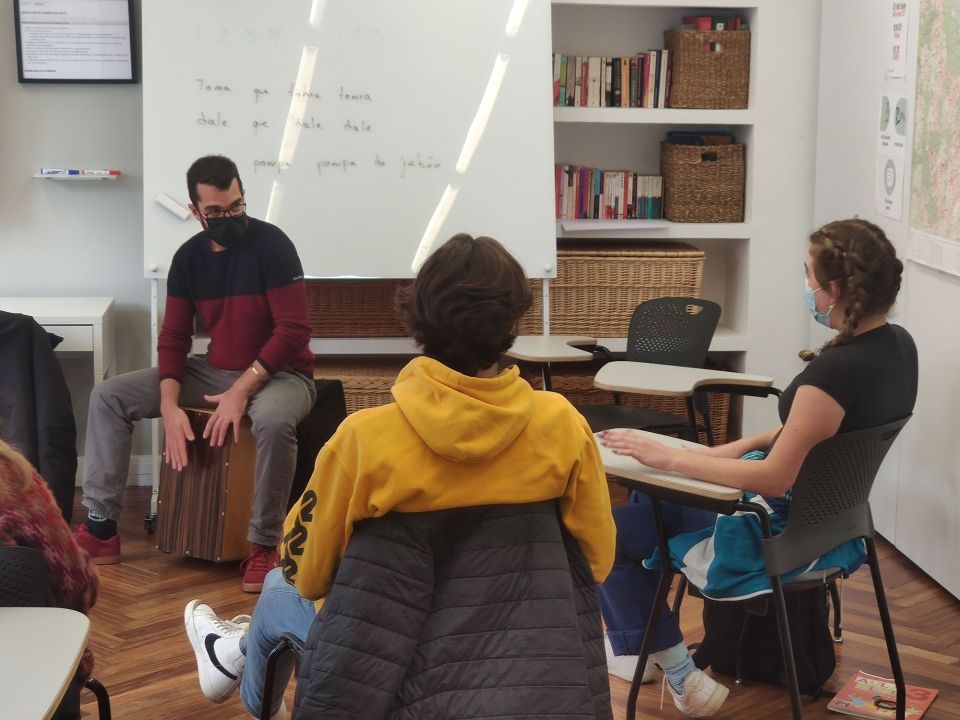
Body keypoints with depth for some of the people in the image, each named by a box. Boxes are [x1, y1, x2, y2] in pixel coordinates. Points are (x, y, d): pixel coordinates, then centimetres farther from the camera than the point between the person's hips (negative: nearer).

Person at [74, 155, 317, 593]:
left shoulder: (271, 245, -15)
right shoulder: (189, 257, 2)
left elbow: (293, 330, -20)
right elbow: (173, 337, 2)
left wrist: (242, 390, -27)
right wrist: (170, 406, -15)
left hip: (279, 373, -6)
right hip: (214, 371, 6)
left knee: (274, 420, -42)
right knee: (108, 397, -4)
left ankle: (263, 546, -26)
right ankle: (100, 527, -4)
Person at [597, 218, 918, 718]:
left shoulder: (836, 370, -32)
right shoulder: (898, 346, -3)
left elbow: (774, 478, -27)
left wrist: (667, 458, -21)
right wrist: (741, 447, 5)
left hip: (785, 538, -10)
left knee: (609, 531, 3)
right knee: (650, 499, 24)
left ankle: (681, 678, 10)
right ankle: (645, 644, 32)